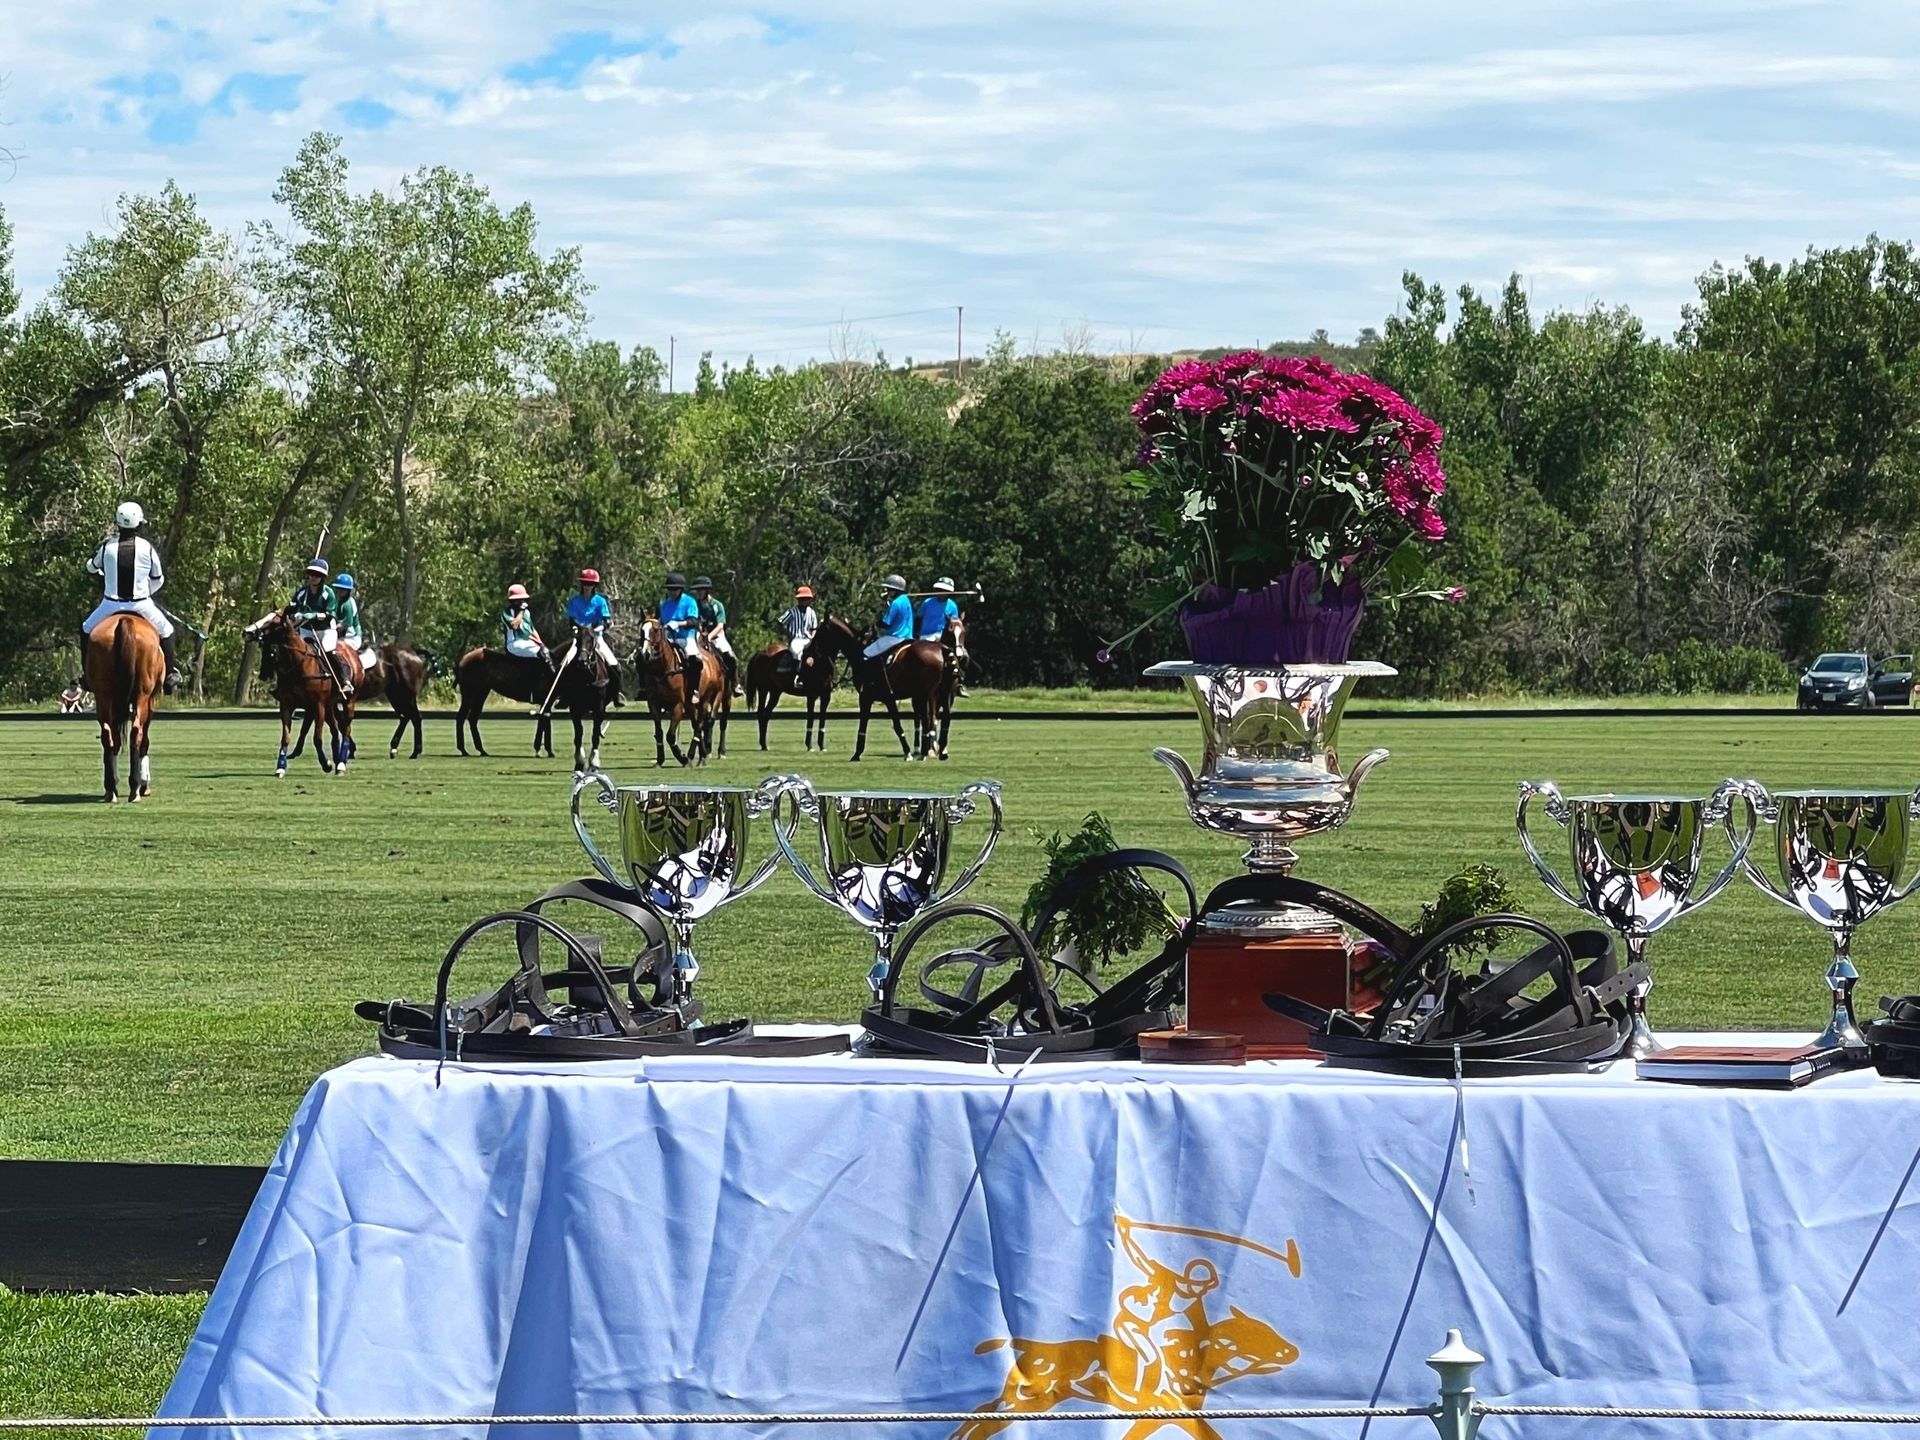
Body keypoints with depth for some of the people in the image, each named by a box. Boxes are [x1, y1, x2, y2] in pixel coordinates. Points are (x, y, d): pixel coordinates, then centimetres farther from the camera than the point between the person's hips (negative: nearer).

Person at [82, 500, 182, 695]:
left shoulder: (107, 547, -5)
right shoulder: (147, 547, -7)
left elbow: (91, 568, 15)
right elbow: (158, 580, 5)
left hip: (112, 605, 0)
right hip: (141, 604, 0)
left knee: (86, 630, 24)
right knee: (166, 630, 22)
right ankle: (171, 673, 19)